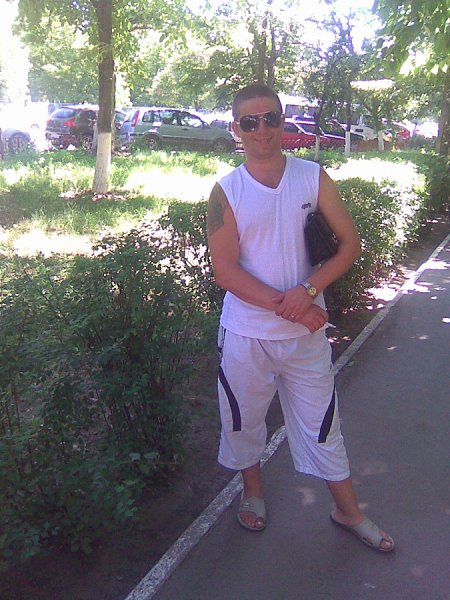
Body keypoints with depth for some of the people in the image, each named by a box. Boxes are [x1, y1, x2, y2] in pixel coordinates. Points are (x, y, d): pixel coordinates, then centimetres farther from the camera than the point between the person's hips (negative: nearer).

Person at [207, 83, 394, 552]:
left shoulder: (313, 177, -2)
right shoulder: (226, 191, -6)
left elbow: (350, 243, -3)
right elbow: (224, 271, -12)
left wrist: (308, 290, -18)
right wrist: (285, 305, -19)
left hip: (306, 332, 1)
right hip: (246, 333, 0)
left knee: (321, 421, 13)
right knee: (243, 418, 16)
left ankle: (348, 511, 34)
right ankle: (252, 491, 44)